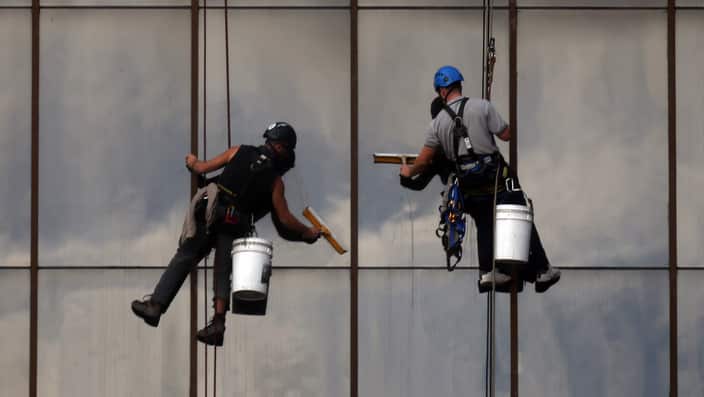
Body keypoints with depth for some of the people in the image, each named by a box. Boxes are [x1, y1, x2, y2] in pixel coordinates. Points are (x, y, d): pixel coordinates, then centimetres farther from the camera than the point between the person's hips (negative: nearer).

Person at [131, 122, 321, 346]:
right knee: (223, 273, 10)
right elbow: (285, 219, 4)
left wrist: (192, 163, 34)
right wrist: (309, 233, 19)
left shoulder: (240, 152, 5)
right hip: (235, 226, 0)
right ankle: (218, 323, -5)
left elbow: (202, 168, 11)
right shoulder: (275, 180, 3)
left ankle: (156, 305, 2)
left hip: (208, 216, 0)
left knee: (182, 260, 8)